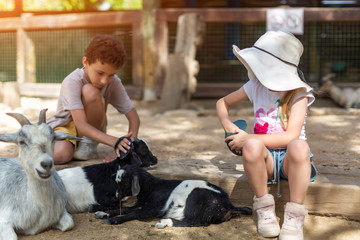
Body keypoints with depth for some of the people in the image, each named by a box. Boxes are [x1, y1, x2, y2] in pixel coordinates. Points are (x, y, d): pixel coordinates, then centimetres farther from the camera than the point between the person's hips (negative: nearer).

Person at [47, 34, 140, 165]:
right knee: (60, 154, -39)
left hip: (93, 128, 3)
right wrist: (114, 141, -47)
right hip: (65, 127, -3)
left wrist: (128, 147, -31)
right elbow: (81, 125, -34)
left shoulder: (114, 83, -15)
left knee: (90, 91, -28)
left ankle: (89, 145, -14)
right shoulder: (72, 82, -26)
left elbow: (133, 117, -14)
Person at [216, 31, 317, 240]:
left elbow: (291, 136, -20)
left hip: (290, 159, -2)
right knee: (252, 145, -35)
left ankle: (294, 218, -26)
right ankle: (265, 210, -16)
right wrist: (228, 125, -1)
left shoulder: (298, 94, -9)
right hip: (265, 159, 2)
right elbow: (223, 102, 19)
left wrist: (248, 137, -20)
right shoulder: (255, 87, 3)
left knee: (299, 146, -39)